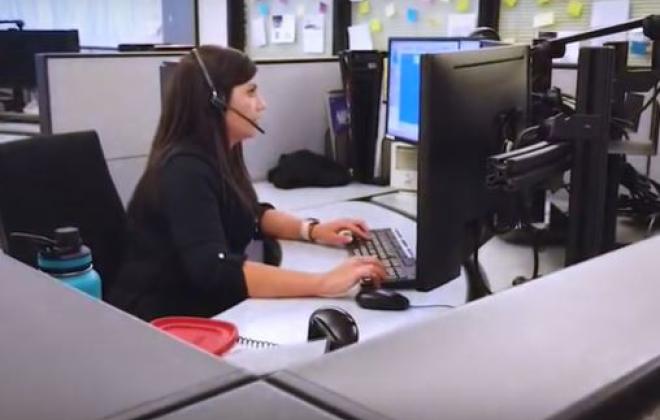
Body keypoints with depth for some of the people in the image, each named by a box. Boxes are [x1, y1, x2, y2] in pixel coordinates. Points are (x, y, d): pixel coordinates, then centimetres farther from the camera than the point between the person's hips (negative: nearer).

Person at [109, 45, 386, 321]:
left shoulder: (219, 156, 5)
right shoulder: (185, 170, -23)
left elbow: (252, 215, 20)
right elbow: (214, 271, -34)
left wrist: (311, 230, 2)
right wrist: (324, 283, -37)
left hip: (202, 312, 8)